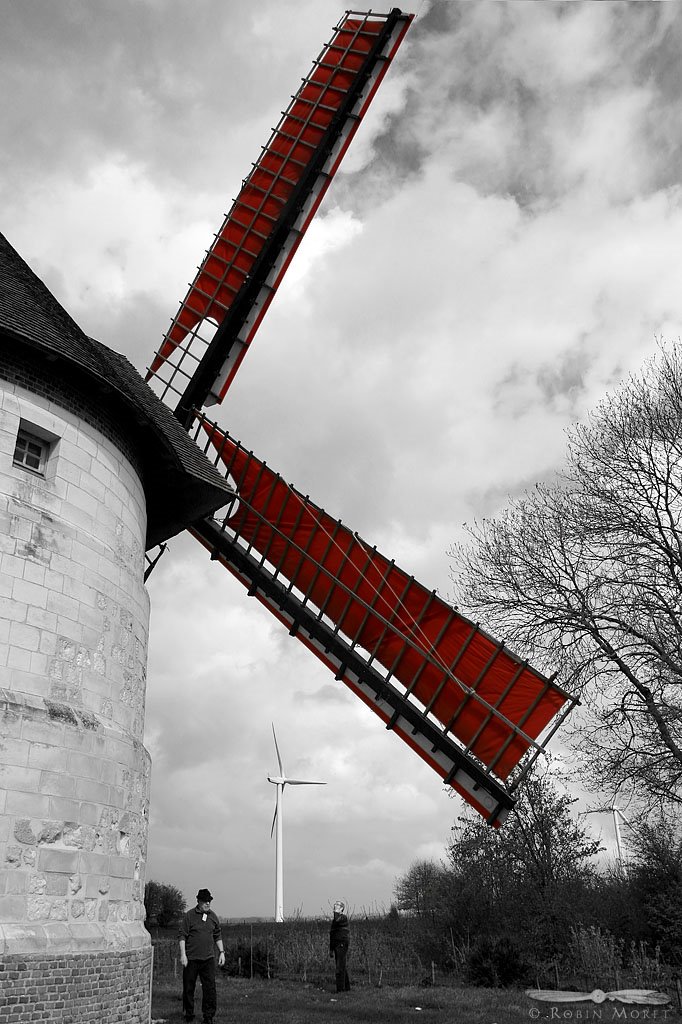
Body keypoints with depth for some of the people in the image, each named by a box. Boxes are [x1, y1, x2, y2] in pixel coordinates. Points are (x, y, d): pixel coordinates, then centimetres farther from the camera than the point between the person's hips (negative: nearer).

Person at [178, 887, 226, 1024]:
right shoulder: (189, 915, -6)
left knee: (210, 987, -1)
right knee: (189, 987, 6)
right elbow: (183, 936, -7)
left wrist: (222, 952, 11)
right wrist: (183, 954, -13)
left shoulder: (213, 916, 8)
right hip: (191, 958, -3)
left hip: (208, 958, 3)